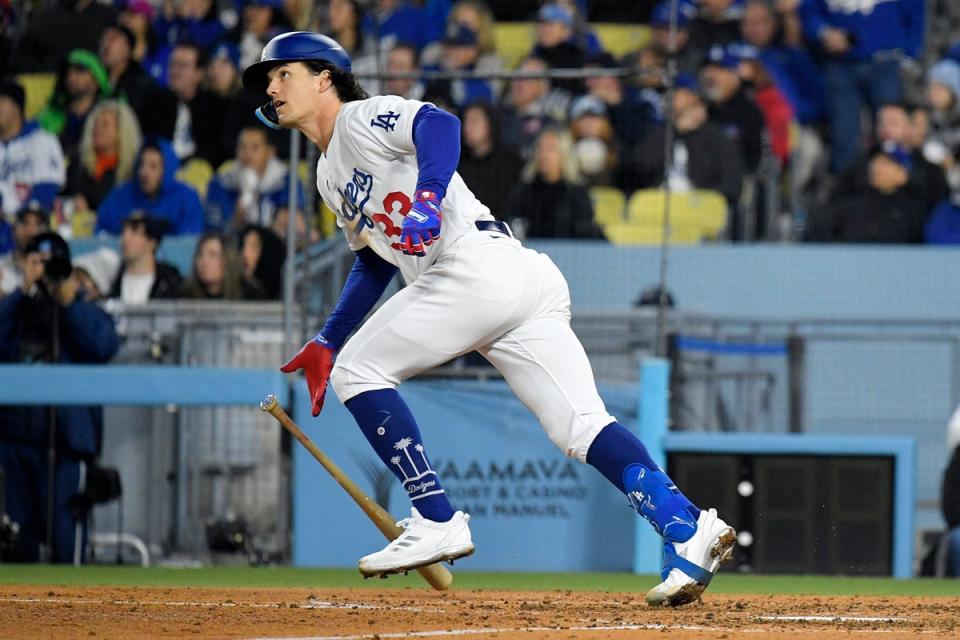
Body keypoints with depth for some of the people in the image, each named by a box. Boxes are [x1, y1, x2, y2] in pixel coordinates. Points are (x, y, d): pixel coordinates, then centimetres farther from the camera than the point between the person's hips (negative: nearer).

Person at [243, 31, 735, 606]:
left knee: (358, 369, 1)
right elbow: (375, 262, 38)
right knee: (580, 426, -5)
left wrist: (428, 193, -33)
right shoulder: (331, 175, 31)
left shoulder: (362, 118, 3)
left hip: (481, 265, -9)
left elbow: (441, 124, -16)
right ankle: (687, 528, -22)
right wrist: (326, 343, 34)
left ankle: (437, 522, -5)